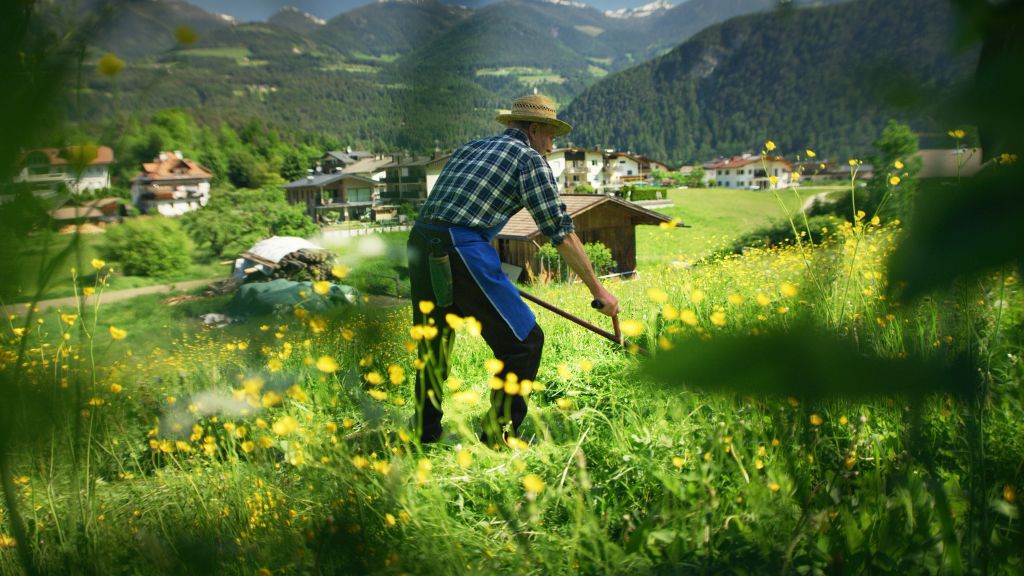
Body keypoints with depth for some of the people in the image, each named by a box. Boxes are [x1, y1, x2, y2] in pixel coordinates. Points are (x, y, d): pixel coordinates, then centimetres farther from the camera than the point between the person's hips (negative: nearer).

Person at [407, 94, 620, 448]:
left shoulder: (469, 148, 27)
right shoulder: (529, 158, 6)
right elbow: (561, 232, 1)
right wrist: (597, 289, 6)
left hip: (420, 245, 8)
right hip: (461, 251, -8)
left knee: (433, 341, 24)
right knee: (522, 340, 4)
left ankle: (424, 431, 33)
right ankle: (499, 433, 8)